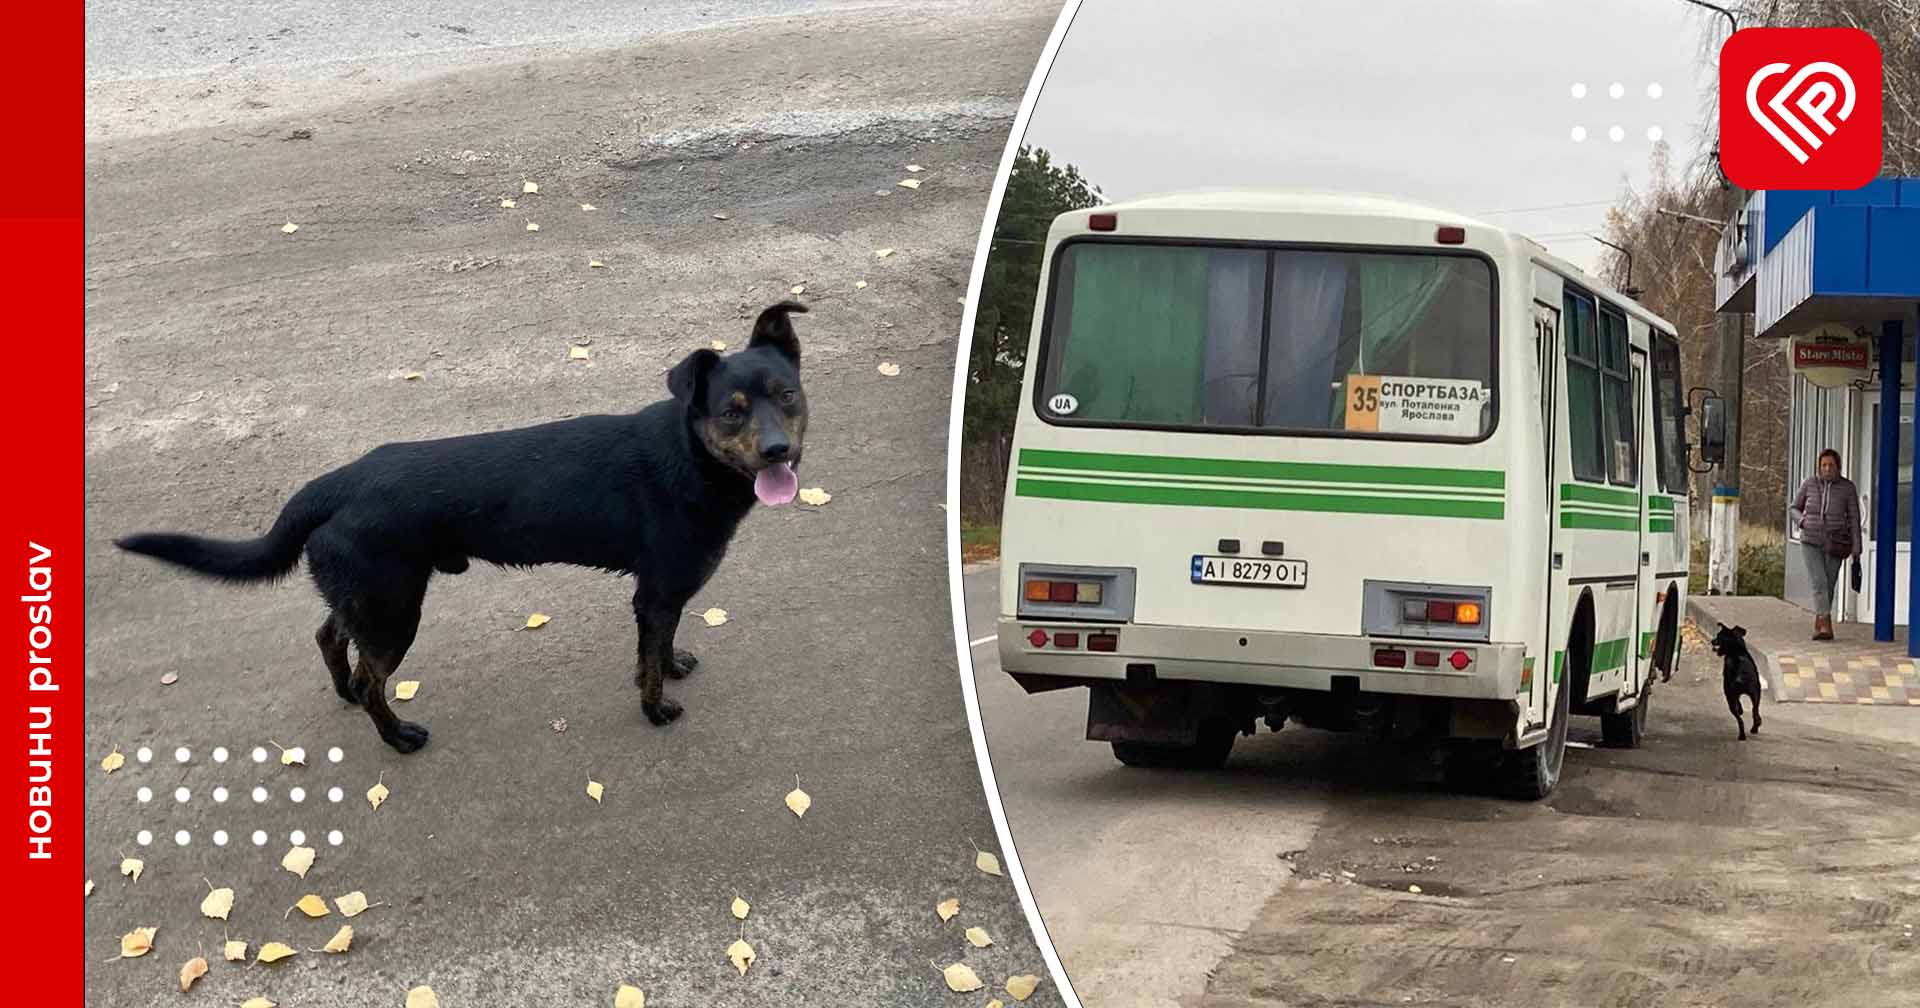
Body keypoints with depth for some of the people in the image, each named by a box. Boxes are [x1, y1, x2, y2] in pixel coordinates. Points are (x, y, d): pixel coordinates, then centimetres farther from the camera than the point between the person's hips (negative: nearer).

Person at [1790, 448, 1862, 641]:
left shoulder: (1848, 488, -4)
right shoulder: (1809, 484, -1)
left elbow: (1854, 519, -2)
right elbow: (1795, 508, 12)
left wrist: (1856, 550, -5)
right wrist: (1802, 522, -10)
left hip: (1835, 545, 0)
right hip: (1811, 543, 0)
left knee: (1828, 586, 6)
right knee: (1819, 582, -17)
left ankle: (1817, 625, 26)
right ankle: (1826, 627, -25)